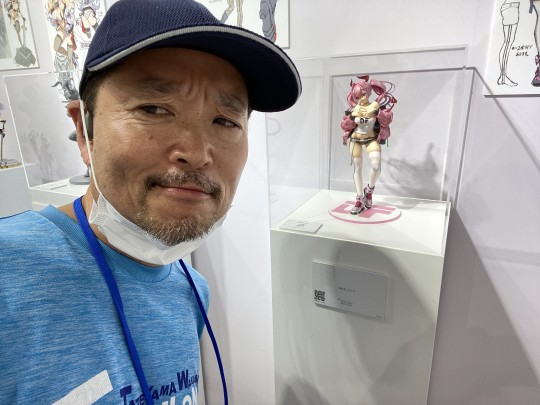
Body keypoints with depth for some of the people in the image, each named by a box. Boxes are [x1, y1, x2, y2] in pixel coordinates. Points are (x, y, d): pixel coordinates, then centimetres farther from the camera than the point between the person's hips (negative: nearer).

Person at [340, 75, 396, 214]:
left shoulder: (376, 105, -7)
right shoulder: (353, 109, -3)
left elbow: (388, 119, -12)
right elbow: (344, 126, -2)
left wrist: (377, 112, -26)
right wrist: (352, 116, -17)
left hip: (372, 139, -1)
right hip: (355, 139, 1)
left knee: (376, 166, -19)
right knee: (357, 168, 3)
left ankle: (369, 190, 12)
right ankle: (360, 199, 11)